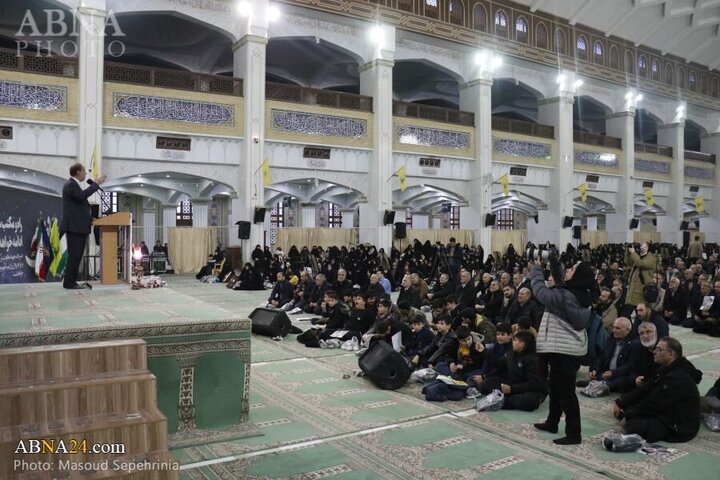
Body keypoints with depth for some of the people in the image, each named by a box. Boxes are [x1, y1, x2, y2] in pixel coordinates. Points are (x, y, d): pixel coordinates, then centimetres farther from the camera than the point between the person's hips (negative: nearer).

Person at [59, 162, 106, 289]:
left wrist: (89, 218, 15)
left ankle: (70, 281, 18)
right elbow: (82, 195, -29)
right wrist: (96, 183, -22)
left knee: (76, 255, 12)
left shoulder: (74, 184, 22)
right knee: (74, 255, -8)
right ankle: (69, 282, -4)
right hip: (74, 227, -10)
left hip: (78, 227, 10)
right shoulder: (70, 184, -10)